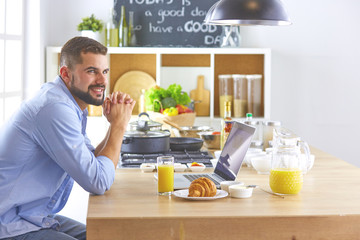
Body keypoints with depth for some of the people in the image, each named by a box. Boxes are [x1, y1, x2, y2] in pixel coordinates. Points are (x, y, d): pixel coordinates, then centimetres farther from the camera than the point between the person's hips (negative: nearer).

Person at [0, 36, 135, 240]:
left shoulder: (74, 105, 8)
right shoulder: (56, 109, -23)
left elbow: (92, 161, 11)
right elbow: (99, 183, -21)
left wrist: (116, 124, -1)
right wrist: (119, 125, -12)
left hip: (38, 218, 10)